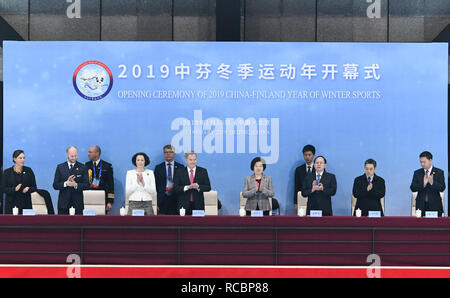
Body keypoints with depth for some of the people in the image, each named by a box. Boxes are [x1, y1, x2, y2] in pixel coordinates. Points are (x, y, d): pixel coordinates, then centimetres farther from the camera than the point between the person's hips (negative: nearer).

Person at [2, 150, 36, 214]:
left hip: (26, 203, 1)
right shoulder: (7, 172, 5)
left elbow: (34, 187, 8)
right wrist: (14, 189, -17)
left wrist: (28, 189, -13)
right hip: (11, 204, -1)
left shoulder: (28, 170, 7)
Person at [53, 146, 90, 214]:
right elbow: (55, 185, 2)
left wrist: (76, 185, -19)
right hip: (63, 203, 1)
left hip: (78, 202, -1)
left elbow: (87, 185, -2)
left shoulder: (83, 167, 4)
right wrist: (66, 183, -15)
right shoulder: (60, 167, 7)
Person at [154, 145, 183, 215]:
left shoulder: (180, 167, 7)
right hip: (162, 200, 0)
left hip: (176, 200, 0)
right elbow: (155, 185, 6)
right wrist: (156, 202, -1)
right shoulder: (158, 168, 9)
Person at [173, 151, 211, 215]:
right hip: (184, 205, 0)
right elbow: (175, 188, -1)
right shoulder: (180, 172, 6)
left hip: (198, 205, 1)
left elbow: (208, 187, 3)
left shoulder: (203, 171, 7)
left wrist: (198, 187, -15)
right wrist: (187, 187, -16)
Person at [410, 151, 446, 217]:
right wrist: (423, 184, -17)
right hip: (421, 206, 1)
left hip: (435, 206, -1)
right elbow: (412, 188, 0)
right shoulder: (417, 173, 9)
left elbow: (442, 188, -6)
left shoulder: (439, 172, 4)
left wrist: (432, 182, -23)